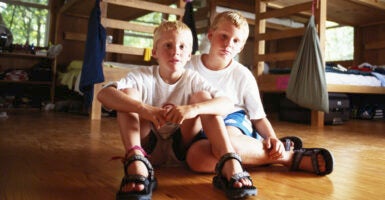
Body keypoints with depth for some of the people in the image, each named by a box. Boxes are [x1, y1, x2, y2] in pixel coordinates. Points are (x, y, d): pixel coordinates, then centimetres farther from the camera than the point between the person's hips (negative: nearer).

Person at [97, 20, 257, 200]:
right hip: (148, 149, 0)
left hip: (180, 150, 0)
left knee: (202, 97, -17)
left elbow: (228, 104, -23)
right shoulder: (143, 76, -9)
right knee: (128, 93, -19)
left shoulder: (193, 80, -7)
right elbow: (103, 94, -27)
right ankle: (136, 164, -39)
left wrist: (193, 109, -42)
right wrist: (144, 109, -43)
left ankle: (229, 164, -30)